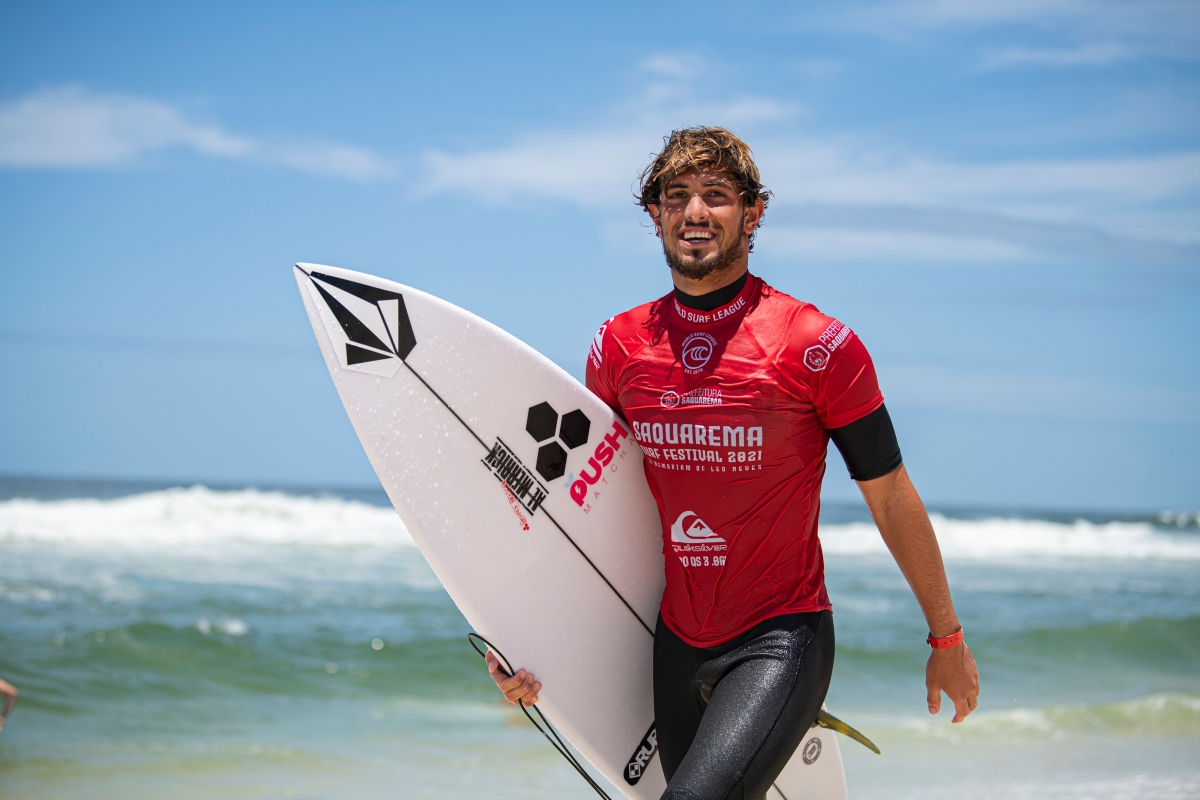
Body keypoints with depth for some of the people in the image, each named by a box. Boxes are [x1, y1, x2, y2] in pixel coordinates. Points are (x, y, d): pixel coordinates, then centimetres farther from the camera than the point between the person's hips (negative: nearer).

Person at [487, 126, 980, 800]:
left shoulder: (816, 345, -10)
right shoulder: (620, 346, 2)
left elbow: (890, 496, -2)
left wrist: (948, 639, 5)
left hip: (781, 641, -5)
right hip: (677, 644, 5)